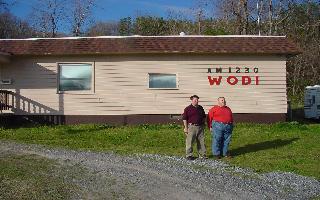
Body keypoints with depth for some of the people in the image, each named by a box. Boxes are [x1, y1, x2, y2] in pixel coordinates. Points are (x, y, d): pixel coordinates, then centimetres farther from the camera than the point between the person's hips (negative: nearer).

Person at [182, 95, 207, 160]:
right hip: (191, 127, -5)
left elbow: (204, 117, 24)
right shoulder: (188, 108, -3)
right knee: (189, 141, -2)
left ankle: (202, 155, 16)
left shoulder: (200, 108, 13)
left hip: (200, 127, 5)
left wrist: (203, 124, 16)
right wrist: (186, 128, -9)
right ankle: (189, 155, 8)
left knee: (201, 142, 7)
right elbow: (184, 119, -5)